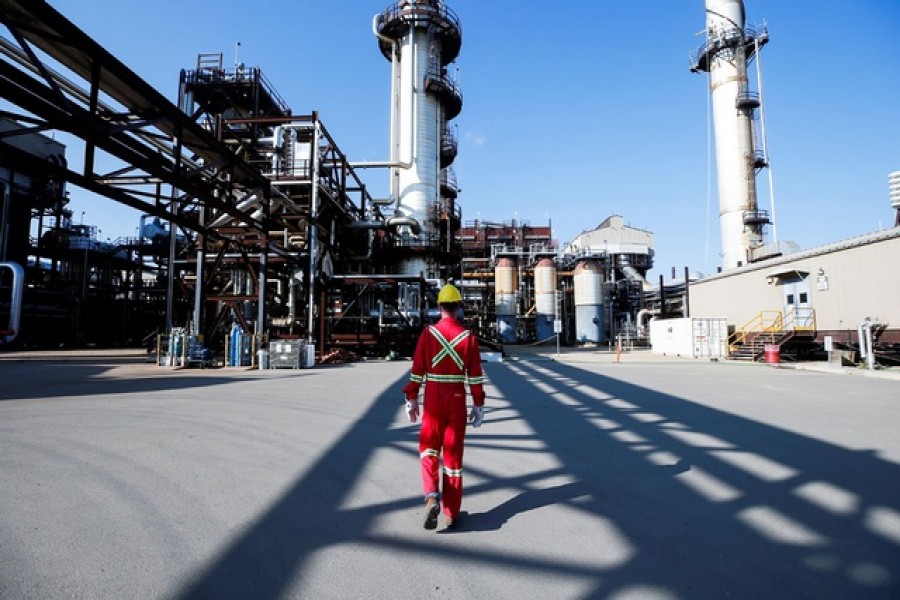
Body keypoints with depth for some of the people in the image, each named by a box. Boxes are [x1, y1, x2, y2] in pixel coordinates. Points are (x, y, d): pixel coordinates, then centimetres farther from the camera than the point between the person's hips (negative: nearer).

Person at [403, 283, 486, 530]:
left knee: (429, 448, 16)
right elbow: (475, 375, -4)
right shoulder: (469, 336, -4)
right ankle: (452, 513, 17)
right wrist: (479, 405, 3)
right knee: (453, 453, 9)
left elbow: (417, 370, -4)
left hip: (433, 399, 0)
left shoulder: (428, 333, -5)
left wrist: (411, 399, 5)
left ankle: (432, 496, -5)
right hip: (458, 399, 1)